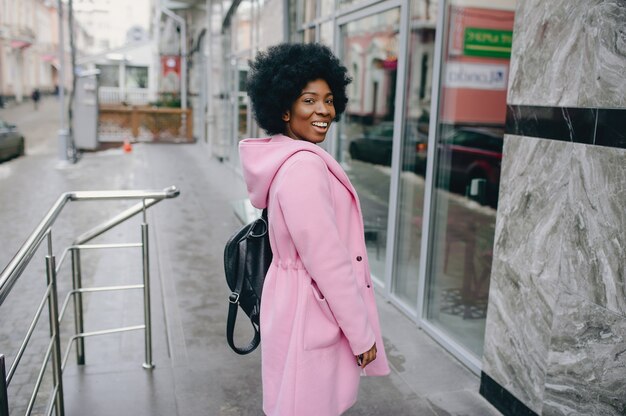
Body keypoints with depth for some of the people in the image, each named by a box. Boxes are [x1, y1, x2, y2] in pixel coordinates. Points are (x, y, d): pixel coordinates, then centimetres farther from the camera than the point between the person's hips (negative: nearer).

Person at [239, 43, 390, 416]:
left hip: (294, 298, 10)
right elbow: (328, 260, -24)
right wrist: (362, 335, -15)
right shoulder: (304, 165, -23)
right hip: (313, 313, -10)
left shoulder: (282, 157, 8)